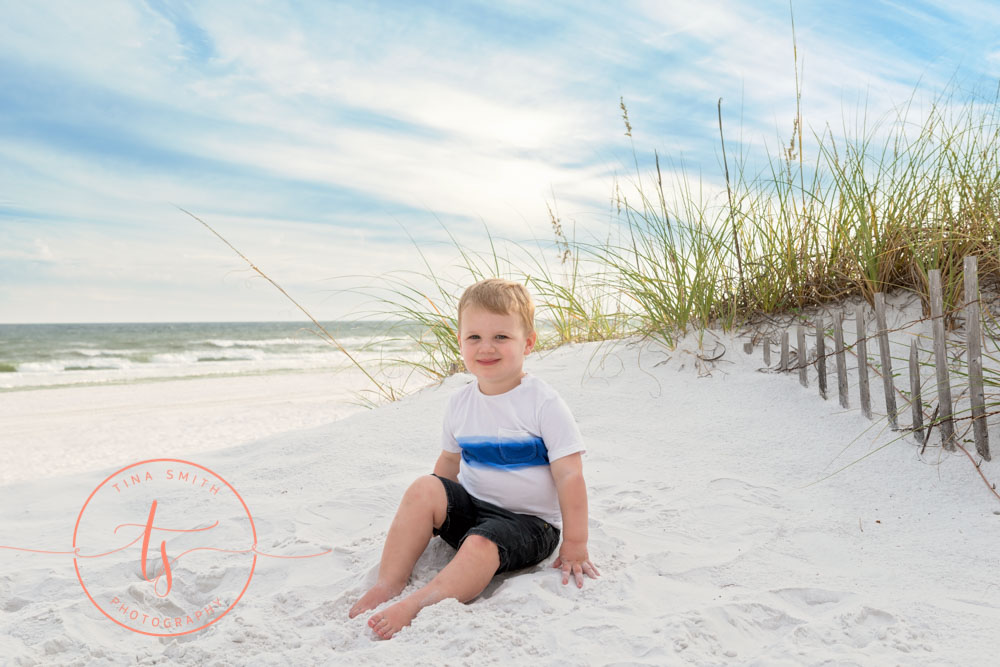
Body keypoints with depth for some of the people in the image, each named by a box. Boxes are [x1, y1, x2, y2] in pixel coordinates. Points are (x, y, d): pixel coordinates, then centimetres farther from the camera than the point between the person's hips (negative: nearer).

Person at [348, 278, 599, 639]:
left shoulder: (543, 403, -15)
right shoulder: (459, 404, 2)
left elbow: (569, 477, -15)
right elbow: (449, 462, 15)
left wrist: (575, 547, -15)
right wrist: (428, 520, 17)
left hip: (529, 522, -5)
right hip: (472, 507, 5)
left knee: (481, 544, -33)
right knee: (423, 488, -20)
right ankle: (387, 584, -18)